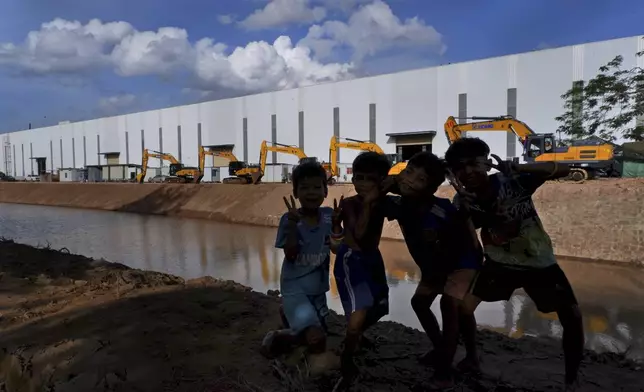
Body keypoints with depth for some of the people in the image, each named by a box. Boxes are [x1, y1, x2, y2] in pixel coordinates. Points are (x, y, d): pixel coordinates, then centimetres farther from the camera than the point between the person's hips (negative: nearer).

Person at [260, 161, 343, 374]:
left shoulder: (328, 215, -6)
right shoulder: (288, 219, -17)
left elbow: (338, 248, -5)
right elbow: (290, 255, -22)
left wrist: (336, 224, -20)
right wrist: (293, 223, -31)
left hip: (318, 289, 6)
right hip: (294, 288, -5)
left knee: (310, 334, 23)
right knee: (316, 338, -25)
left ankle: (279, 338, 52)